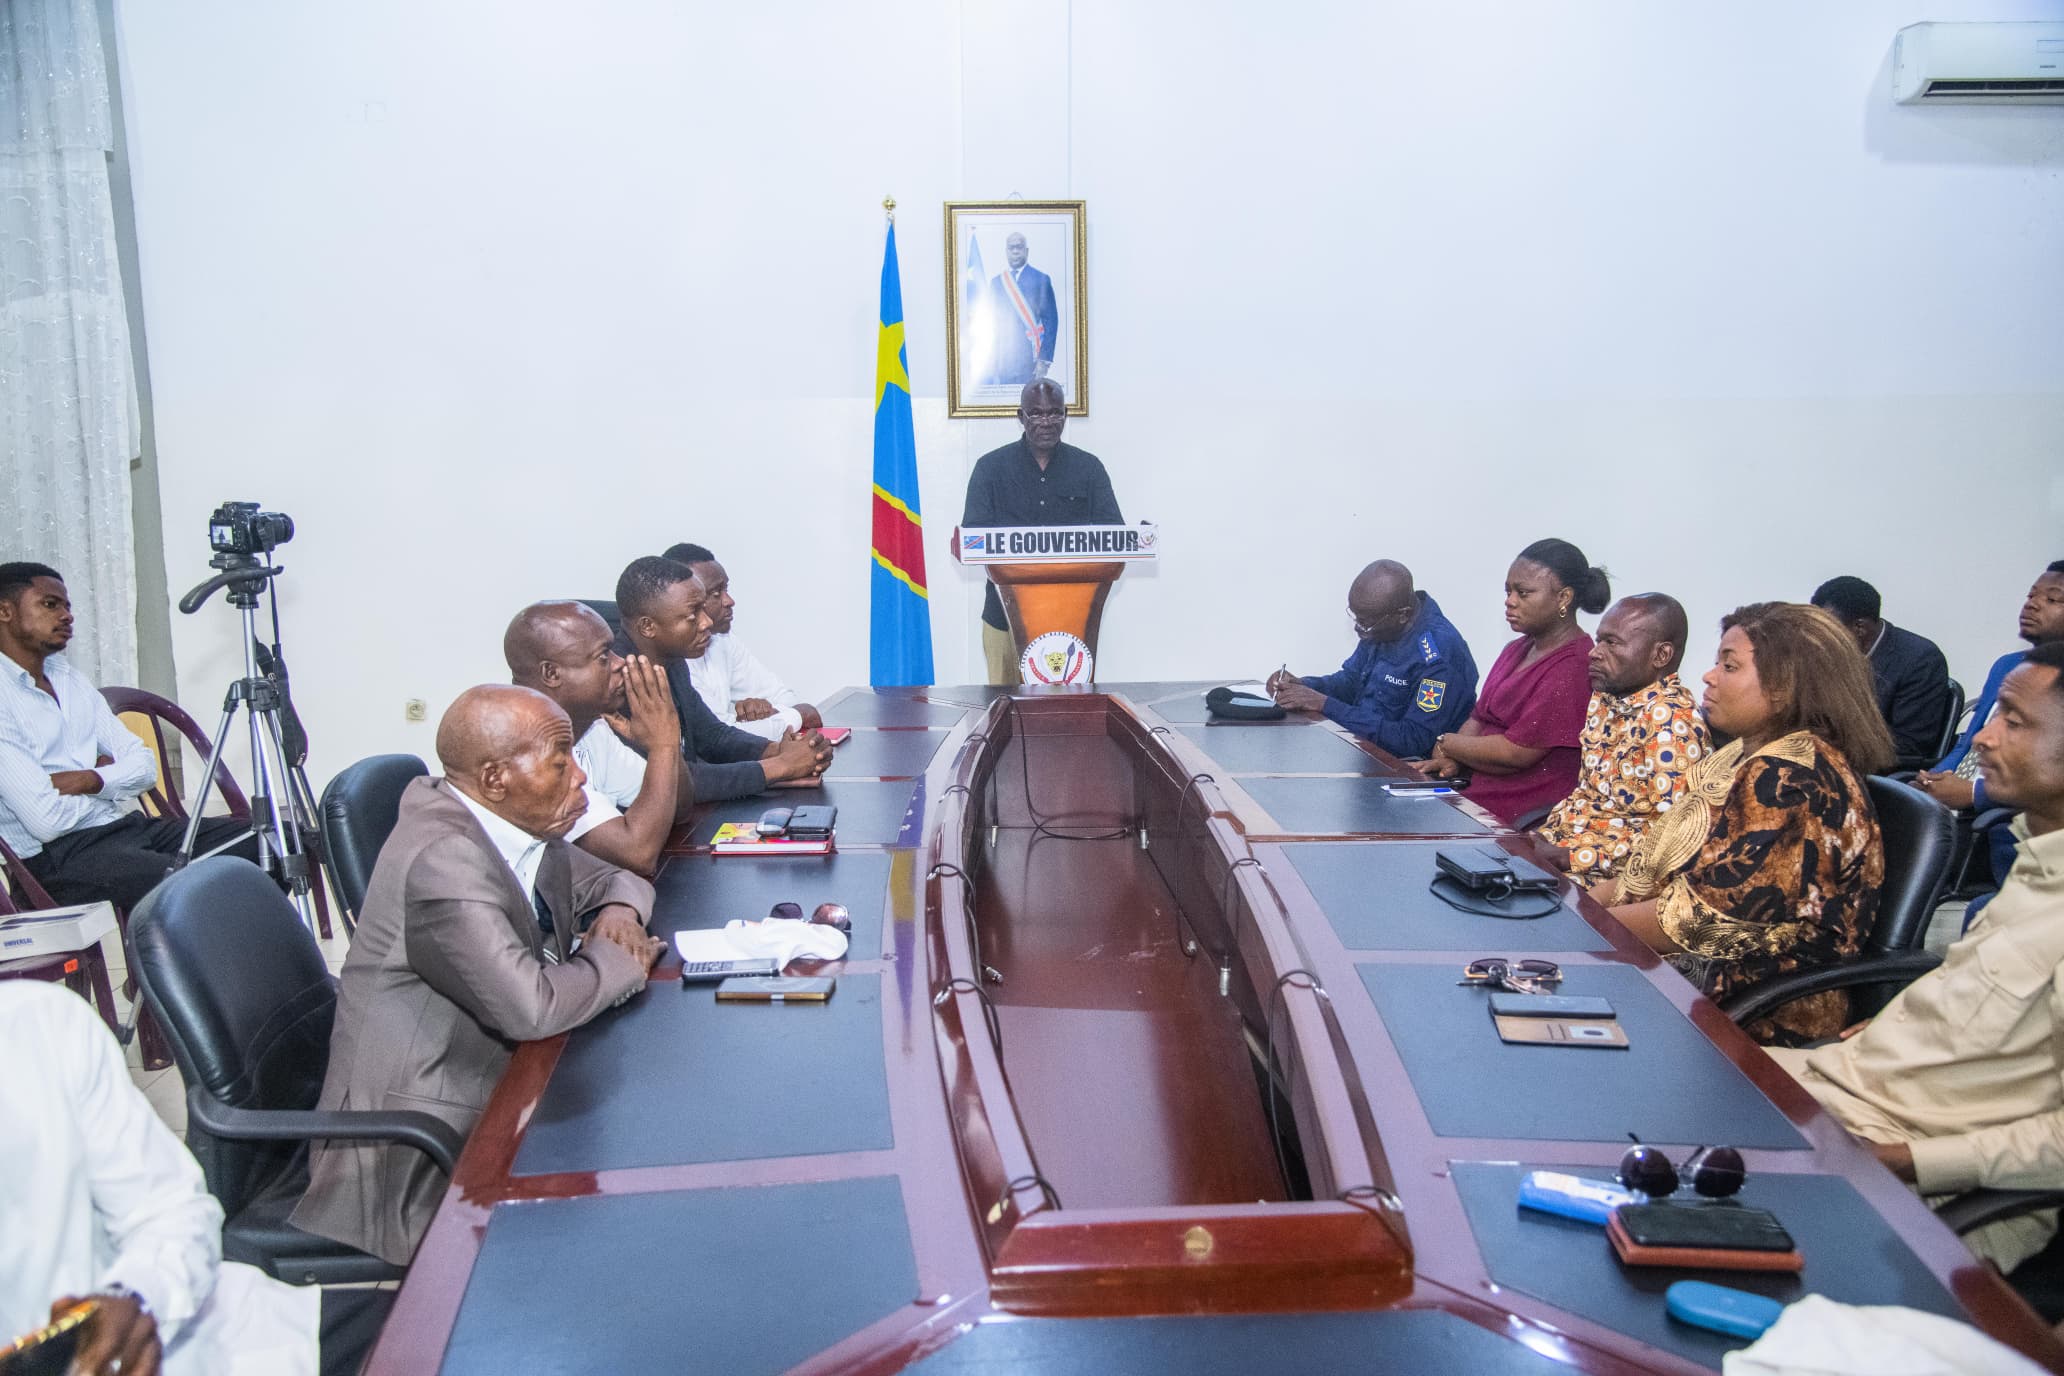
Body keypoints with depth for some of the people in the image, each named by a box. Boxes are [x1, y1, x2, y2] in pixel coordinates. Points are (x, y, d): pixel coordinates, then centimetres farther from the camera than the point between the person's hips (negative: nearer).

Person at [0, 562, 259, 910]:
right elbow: (47, 820, -17)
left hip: (128, 824, 8)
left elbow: (144, 767, 13)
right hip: (60, 855, -8)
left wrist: (89, 781, -8)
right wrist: (107, 779, 1)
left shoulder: (67, 677, 17)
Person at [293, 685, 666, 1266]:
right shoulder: (443, 859, -24)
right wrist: (622, 959, -13)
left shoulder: (518, 826, 3)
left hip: (491, 1089, 9)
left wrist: (618, 908, -3)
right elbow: (531, 1007, -31)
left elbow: (609, 877, 21)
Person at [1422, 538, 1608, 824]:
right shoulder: (1517, 650, 18)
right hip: (1479, 795, 9)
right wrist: (1452, 760, -3)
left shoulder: (1573, 669, -15)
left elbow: (1515, 753, -18)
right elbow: (1479, 718, 18)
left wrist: (1446, 744, -3)